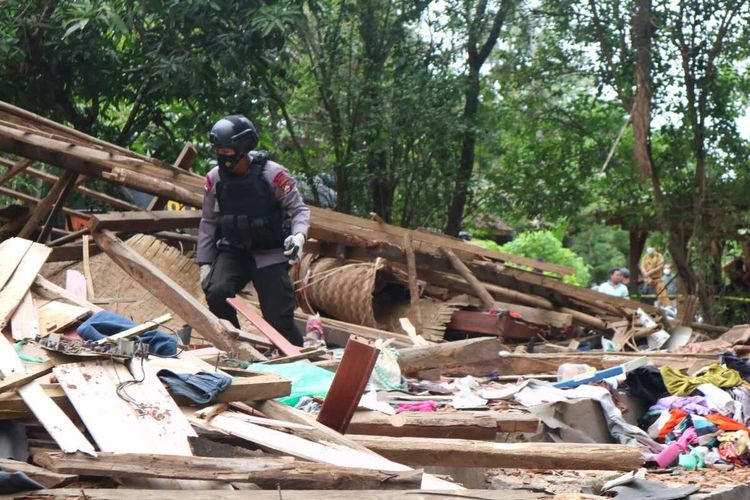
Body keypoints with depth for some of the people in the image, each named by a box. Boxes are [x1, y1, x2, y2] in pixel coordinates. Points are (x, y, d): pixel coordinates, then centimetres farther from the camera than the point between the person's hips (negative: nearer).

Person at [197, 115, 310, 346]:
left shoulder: (273, 174, -14)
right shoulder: (214, 179, -2)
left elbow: (299, 209, -7)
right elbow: (208, 223, 8)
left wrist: (299, 235, -28)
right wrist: (204, 263, 5)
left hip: (270, 255, -3)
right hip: (233, 251, 3)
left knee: (279, 316, -7)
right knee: (217, 293, -23)